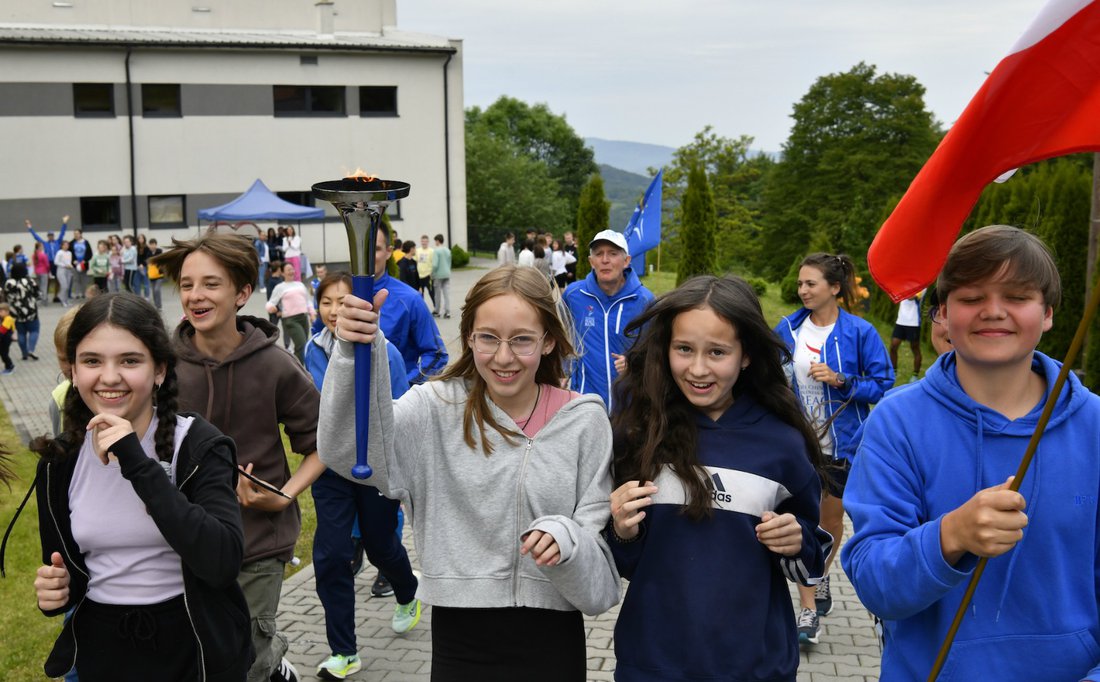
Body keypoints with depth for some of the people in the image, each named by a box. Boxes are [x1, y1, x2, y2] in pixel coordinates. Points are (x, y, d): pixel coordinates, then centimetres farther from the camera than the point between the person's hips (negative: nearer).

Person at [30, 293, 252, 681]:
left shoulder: (198, 445, -16)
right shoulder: (59, 461, -3)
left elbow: (222, 564, -29)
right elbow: (65, 566, 9)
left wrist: (139, 464, -30)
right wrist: (56, 589, -14)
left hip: (194, 651, -4)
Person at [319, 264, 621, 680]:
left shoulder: (584, 420, -5)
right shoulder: (437, 408, -5)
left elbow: (602, 547, -3)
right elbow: (349, 448, -23)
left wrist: (565, 538, -24)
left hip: (552, 642, 0)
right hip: (459, 637, 0)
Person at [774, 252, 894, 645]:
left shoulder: (860, 332, -11)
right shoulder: (788, 329, -1)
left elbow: (883, 384, -10)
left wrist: (840, 380, -22)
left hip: (842, 443, -1)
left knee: (832, 520, 17)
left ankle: (821, 578, 43)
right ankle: (809, 610, 4)